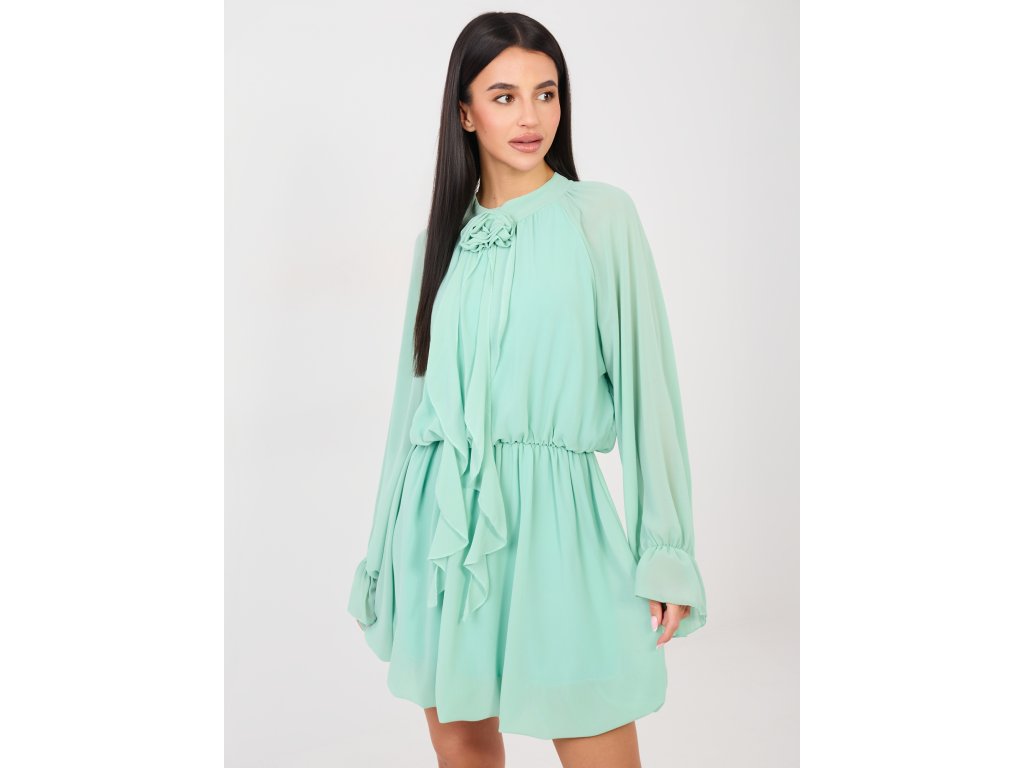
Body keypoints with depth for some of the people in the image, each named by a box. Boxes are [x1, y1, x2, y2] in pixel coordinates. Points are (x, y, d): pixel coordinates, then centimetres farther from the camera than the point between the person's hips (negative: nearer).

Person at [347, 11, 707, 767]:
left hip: (552, 512, -3)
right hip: (443, 515, 4)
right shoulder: (443, 236, 10)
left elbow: (646, 382, -3)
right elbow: (416, 390, 14)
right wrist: (384, 555, 16)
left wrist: (665, 552, -7)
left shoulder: (602, 215, -1)